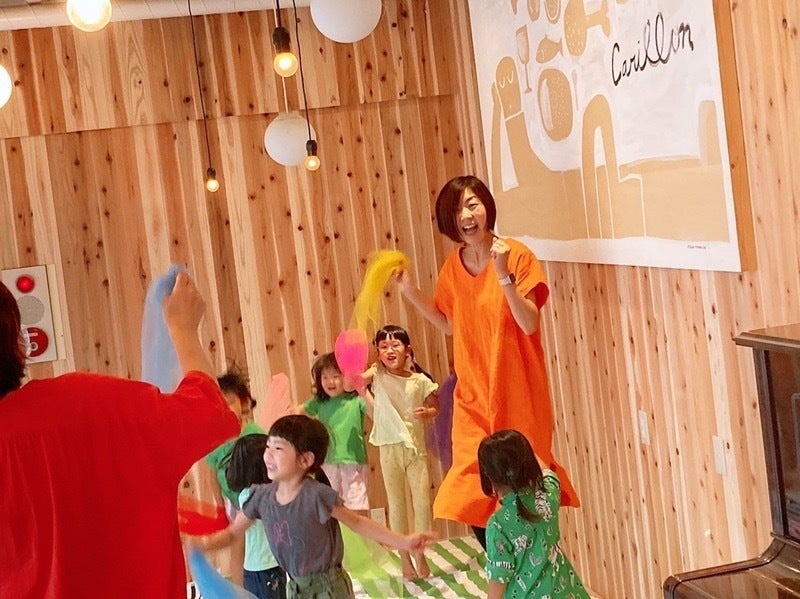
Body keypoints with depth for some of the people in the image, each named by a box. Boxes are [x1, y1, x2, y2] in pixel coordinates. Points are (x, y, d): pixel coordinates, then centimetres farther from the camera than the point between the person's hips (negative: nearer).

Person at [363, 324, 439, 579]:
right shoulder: (376, 375, -5)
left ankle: (420, 554, 19)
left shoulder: (420, 381, -5)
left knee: (422, 503, 0)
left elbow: (435, 406, 8)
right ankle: (404, 558, 21)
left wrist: (427, 412, -10)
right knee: (396, 505, 8)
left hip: (416, 448, 0)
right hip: (390, 449, 0)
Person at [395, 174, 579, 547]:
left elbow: (530, 324, -16)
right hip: (473, 398, 5)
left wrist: (503, 276, -27)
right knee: (473, 501, 4)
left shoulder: (517, 255, -9)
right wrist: (411, 292, 7)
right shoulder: (452, 267, 5)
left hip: (517, 395, -4)